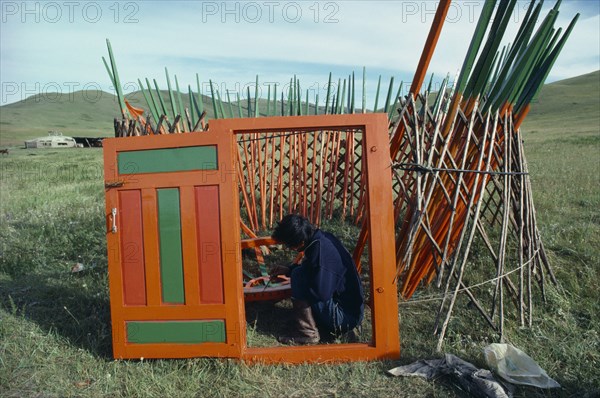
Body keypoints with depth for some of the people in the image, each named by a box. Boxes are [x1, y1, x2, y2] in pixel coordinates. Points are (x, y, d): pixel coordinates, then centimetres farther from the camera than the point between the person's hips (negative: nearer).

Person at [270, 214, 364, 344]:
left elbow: (321, 294, -26)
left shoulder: (321, 251, -26)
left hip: (345, 317, -10)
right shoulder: (321, 237, 2)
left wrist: (293, 272, -12)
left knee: (298, 276, -16)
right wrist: (288, 269, 11)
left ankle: (307, 332, -7)